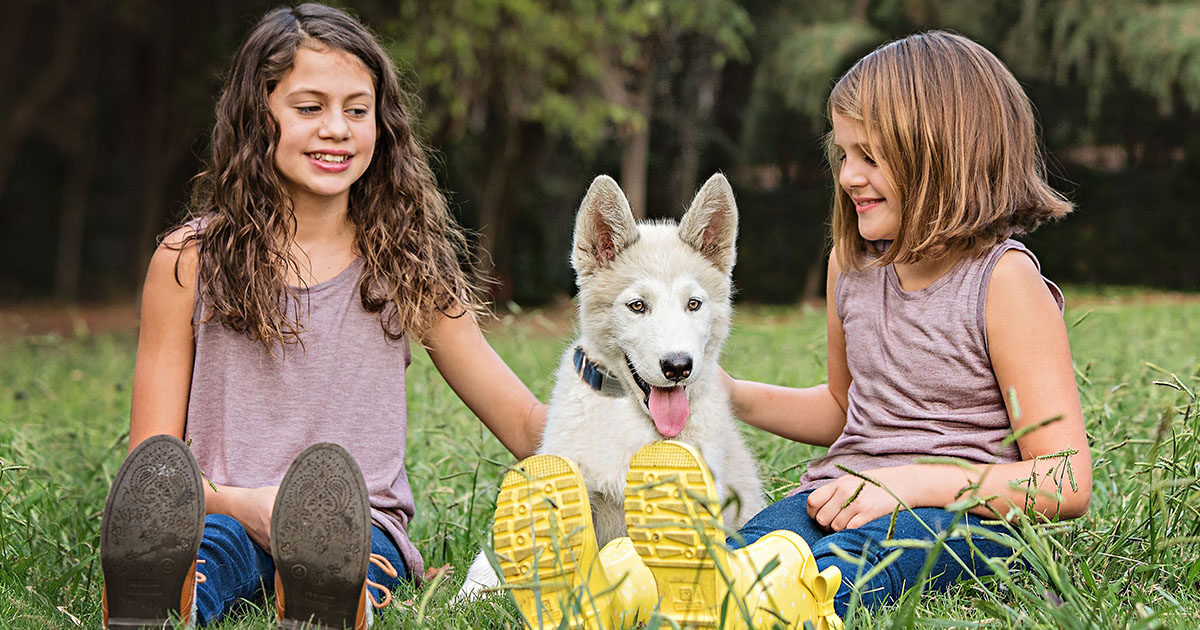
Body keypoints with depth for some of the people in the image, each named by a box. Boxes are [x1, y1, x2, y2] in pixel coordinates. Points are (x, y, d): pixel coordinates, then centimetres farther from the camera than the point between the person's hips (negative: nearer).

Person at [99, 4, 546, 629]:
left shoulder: (407, 266, 12)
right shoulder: (190, 261, 7)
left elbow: (528, 427, 14)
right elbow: (150, 457, 4)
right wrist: (240, 504, -17)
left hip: (365, 526, 1)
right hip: (227, 518, -1)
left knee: (340, 551, -38)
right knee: (205, 550, -39)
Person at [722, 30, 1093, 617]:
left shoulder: (1003, 281, -7)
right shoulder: (852, 262, 14)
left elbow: (1066, 484, -11)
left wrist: (910, 483, -19)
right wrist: (734, 397, 16)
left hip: (964, 511, -7)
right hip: (841, 499, 7)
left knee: (855, 558, -43)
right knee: (732, 557, -28)